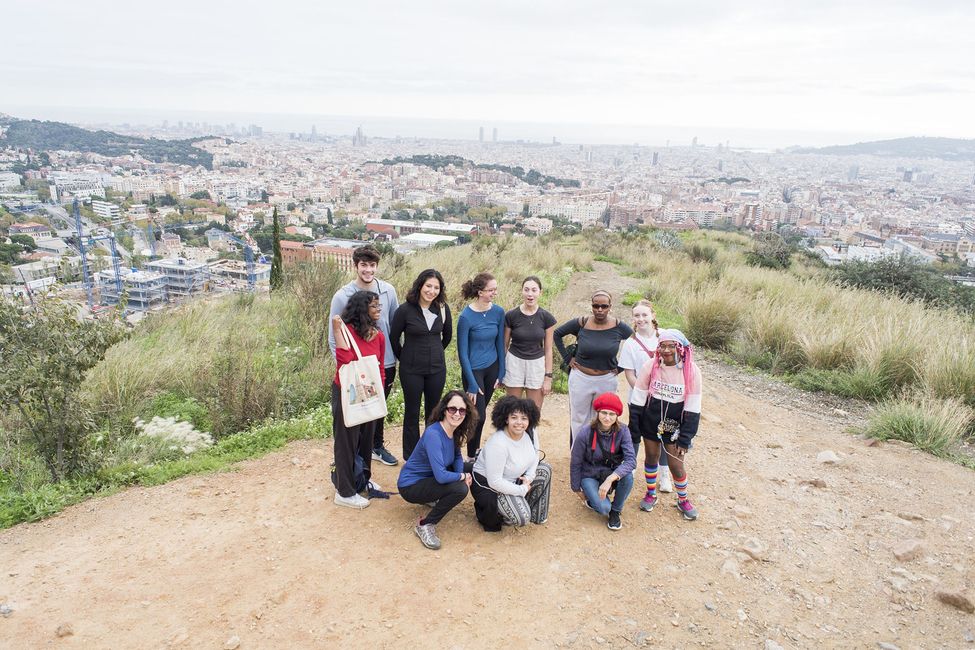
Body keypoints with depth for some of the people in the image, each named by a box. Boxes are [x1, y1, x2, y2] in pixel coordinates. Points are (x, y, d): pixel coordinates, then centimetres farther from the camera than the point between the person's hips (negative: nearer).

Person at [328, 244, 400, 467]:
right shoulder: (342, 296, -11)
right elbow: (334, 337, -7)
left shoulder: (388, 291, -2)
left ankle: (377, 447, 42)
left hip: (386, 364, 4)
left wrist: (395, 358, 8)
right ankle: (362, 456, 24)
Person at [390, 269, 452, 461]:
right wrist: (405, 359, 7)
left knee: (433, 412, 14)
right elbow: (394, 338, -2)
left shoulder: (443, 309, -3)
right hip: (411, 370, -3)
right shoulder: (405, 310, -13)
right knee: (412, 413, 8)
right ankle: (411, 457, 22)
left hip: (437, 368, 3)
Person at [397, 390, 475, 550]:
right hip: (410, 486, -9)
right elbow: (441, 476, -35)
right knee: (460, 489, -27)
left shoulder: (454, 431, -3)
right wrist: (462, 476, -17)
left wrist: (462, 472, -9)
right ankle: (425, 525, -12)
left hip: (429, 477, 9)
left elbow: (457, 456, 12)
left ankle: (437, 498, 17)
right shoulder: (433, 434, -29)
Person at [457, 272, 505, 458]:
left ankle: (476, 448, 33)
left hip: (492, 367, 4)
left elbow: (500, 343, 5)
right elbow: (463, 352, -14)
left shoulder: (498, 312, -5)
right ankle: (472, 456, 16)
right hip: (474, 369, -4)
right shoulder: (466, 317, -18)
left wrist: (501, 373, 5)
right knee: (478, 415, -2)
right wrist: (472, 384, -14)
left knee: (481, 411, 14)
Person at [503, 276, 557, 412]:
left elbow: (548, 349, 1)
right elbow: (504, 345, 3)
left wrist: (548, 377, 0)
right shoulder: (511, 316, -7)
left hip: (537, 365, 1)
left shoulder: (547, 318, -6)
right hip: (514, 363, 0)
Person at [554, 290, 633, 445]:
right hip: (581, 378, 0)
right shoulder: (581, 323, -10)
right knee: (578, 420, 11)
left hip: (607, 381, 0)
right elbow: (557, 334, 3)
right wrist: (567, 358, -1)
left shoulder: (618, 326, -9)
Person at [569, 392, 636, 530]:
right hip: (590, 476, -2)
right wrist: (577, 490, 1)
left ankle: (616, 510, -2)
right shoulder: (585, 433, -22)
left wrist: (610, 479, -41)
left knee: (627, 477, -31)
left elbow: (631, 459, -29)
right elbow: (575, 464, -8)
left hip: (613, 473, 2)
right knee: (604, 508, -27)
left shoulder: (622, 431, -18)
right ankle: (592, 497, 12)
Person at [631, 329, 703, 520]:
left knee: (676, 465, 2)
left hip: (675, 426, -1)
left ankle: (683, 500, 29)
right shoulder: (651, 366, -13)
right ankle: (651, 494, 38)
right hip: (651, 423, 1)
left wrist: (685, 439, -9)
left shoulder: (691, 371, -16)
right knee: (651, 458, 15)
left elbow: (693, 409, -11)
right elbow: (638, 398, -4)